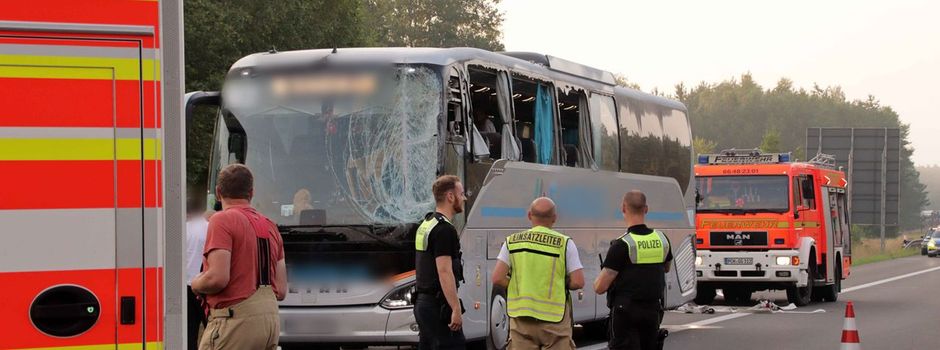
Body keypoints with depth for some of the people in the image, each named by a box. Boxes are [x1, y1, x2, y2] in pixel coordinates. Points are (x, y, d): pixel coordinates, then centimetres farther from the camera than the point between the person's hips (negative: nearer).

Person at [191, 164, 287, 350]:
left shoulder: (223, 220, -7)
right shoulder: (270, 226, 16)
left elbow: (218, 278, -18)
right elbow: (281, 290, 14)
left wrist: (195, 284, 2)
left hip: (235, 321, -8)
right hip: (271, 319, 8)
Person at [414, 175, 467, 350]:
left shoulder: (425, 225, 15)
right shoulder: (444, 229, -15)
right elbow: (444, 271, -22)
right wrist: (456, 309, -22)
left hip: (422, 302, 10)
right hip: (439, 304, -10)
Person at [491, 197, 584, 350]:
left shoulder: (512, 242, 2)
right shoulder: (564, 243, -4)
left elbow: (497, 279, -5)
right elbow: (578, 282, -8)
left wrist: (518, 287, 11)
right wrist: (559, 284, 10)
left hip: (521, 318, 2)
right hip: (554, 319, -2)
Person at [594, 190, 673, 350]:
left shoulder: (621, 245, -17)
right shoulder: (662, 239, 1)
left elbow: (600, 287, -16)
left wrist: (598, 281, 6)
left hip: (626, 312, -6)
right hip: (653, 311, 6)